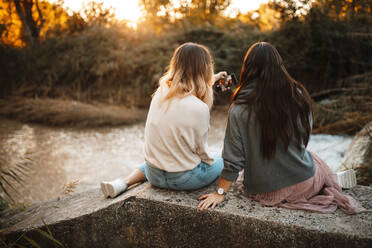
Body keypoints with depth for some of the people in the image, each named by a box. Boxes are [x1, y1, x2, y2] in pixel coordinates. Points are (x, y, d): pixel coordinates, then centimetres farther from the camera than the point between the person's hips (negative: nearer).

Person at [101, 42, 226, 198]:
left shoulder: (162, 90, -7)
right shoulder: (199, 109, -26)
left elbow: (189, 85, 16)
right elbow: (200, 149, -13)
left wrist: (212, 79, 32)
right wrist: (210, 161, 9)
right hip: (183, 179, -3)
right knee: (221, 162, 25)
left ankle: (124, 183, 18)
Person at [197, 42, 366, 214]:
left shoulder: (239, 109, -17)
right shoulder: (298, 95, -10)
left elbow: (233, 157, -13)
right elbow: (304, 139, 4)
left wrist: (220, 193, -1)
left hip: (263, 191, 0)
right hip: (303, 183, 1)